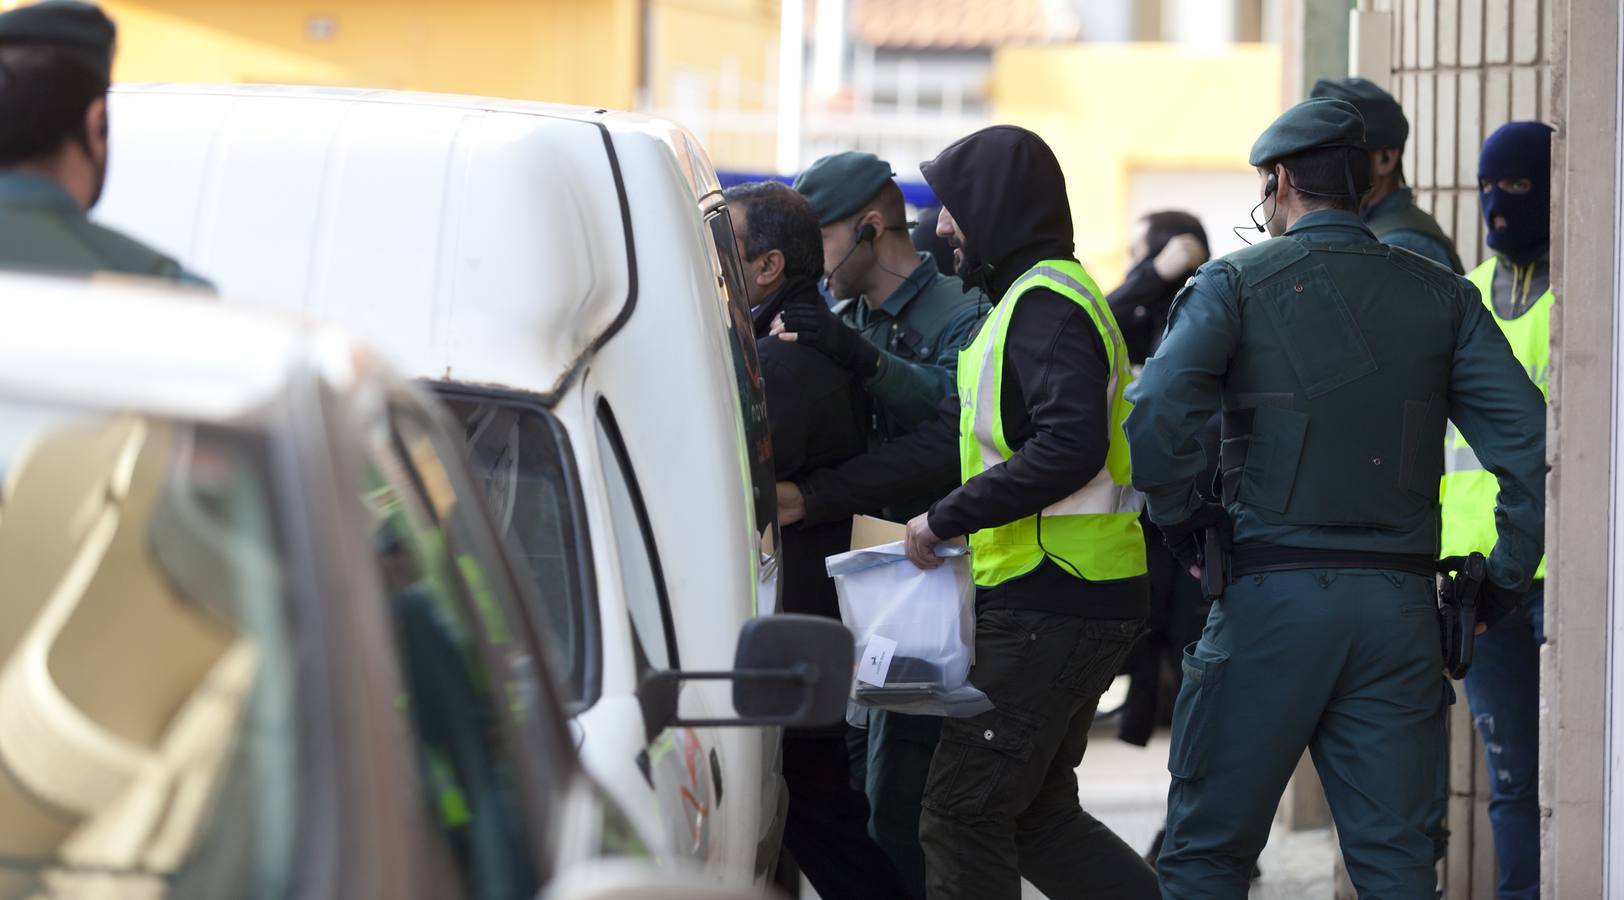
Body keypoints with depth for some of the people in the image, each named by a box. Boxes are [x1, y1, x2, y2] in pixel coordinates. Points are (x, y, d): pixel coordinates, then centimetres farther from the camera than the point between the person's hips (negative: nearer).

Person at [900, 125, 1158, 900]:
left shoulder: (1046, 304, -14)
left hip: (1053, 599, -11)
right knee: (1035, 815, 14)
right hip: (1062, 600, 11)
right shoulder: (1046, 295, 19)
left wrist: (948, 519, -22)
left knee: (963, 812, -6)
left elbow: (1071, 446, -27)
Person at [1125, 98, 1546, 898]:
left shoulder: (1236, 284, 0)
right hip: (1399, 607, 3)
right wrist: (1506, 577, 8)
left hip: (1272, 597, -3)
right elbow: (1530, 439, -1)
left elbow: (1153, 420, -16)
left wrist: (1180, 518, 1)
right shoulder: (1440, 296, 9)